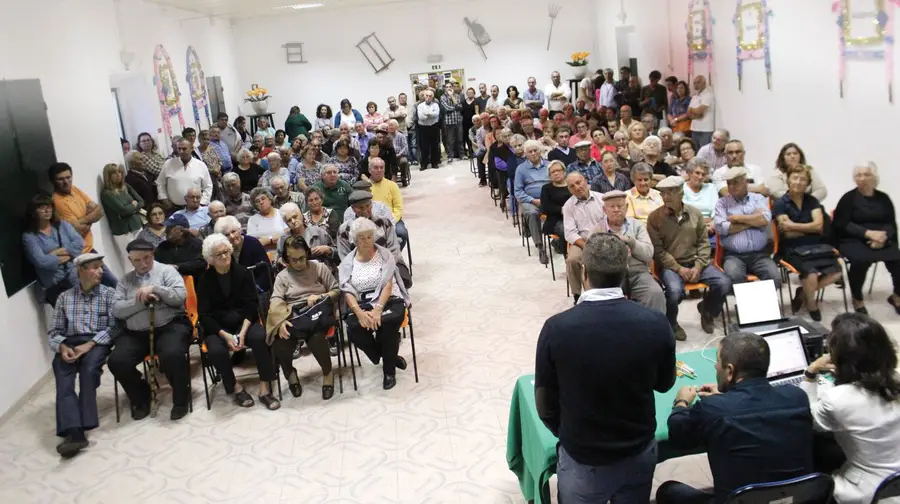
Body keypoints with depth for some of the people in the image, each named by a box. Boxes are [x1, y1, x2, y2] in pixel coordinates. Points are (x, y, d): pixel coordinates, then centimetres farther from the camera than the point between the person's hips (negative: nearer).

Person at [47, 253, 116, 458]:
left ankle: (78, 428, -33)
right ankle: (74, 432, -42)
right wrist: (62, 347, -9)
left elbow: (113, 327, -2)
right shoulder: (65, 297, 15)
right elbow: (54, 331, 12)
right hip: (69, 343, 2)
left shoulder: (109, 294, 8)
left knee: (88, 370, -34)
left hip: (97, 342, -2)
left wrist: (89, 344, -15)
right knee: (63, 380, -28)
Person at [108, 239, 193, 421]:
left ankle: (181, 399, -5)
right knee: (116, 362, -19)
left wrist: (154, 288, -17)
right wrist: (141, 301, -11)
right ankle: (141, 398, 8)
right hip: (135, 333, 4)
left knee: (172, 355, -33)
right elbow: (116, 310, 3)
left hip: (170, 326, -4)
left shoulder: (167, 271, 6)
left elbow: (181, 296, -9)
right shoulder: (125, 280, 16)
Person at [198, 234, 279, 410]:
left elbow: (252, 304, -4)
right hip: (217, 327, 0)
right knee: (216, 351, -32)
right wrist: (225, 335, -20)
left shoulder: (243, 272, 0)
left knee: (260, 338, -32)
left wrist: (243, 332, -20)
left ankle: (265, 388, -22)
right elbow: (204, 315, -5)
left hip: (244, 321, 0)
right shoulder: (205, 279, -1)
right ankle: (235, 387, -7)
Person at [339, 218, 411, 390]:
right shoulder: (347, 262, 8)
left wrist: (378, 309, -23)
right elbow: (348, 292, -2)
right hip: (362, 304, 2)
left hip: (388, 300, -1)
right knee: (354, 330, -30)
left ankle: (389, 369, -11)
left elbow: (388, 285, -7)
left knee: (388, 322, -35)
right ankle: (390, 356, -3)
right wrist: (359, 312, -22)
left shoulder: (385, 255, 3)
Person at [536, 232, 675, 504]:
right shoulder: (656, 323, -17)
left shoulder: (557, 328, -22)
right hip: (639, 453, 2)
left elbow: (545, 406, -9)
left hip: (582, 459, -2)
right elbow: (664, 384, 2)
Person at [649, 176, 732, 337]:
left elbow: (704, 242, 7)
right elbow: (657, 250, -8)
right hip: (670, 265, -4)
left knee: (724, 283, -16)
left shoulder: (695, 213, 6)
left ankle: (706, 309, 17)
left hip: (695, 263, 4)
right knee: (675, 290, -34)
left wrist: (698, 266, -8)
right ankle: (671, 324, -1)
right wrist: (679, 269, -15)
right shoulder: (654, 217, -5)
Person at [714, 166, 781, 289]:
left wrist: (738, 218, -3)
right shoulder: (722, 202, 9)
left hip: (759, 254, 2)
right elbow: (722, 228, -8)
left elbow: (765, 219, -6)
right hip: (734, 255, -2)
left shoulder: (759, 198, 14)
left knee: (775, 277, -24)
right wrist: (754, 220, 0)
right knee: (734, 276, -33)